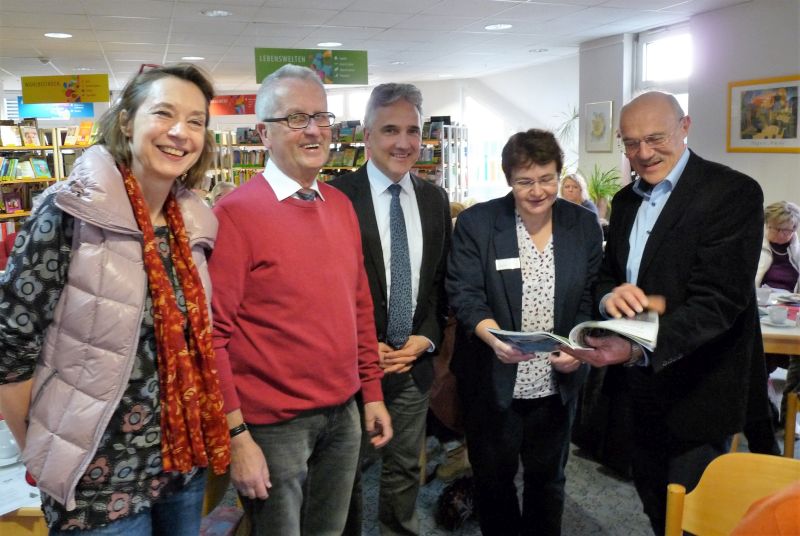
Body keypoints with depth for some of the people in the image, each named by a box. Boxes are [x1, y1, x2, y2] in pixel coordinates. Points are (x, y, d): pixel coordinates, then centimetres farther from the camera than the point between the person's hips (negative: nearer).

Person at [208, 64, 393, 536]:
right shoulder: (235, 213, -14)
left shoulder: (341, 204, 5)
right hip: (274, 425, -6)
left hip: (345, 413, 6)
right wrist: (237, 436, -15)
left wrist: (372, 391, 10)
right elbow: (213, 333, -15)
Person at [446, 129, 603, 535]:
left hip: (555, 381, 2)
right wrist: (494, 337, -32)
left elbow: (590, 299, 2)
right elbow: (465, 294, -14)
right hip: (492, 380, -2)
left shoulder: (584, 225, 0)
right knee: (493, 475, 14)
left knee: (547, 476, 18)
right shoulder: (476, 223, -9)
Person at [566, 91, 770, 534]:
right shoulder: (626, 200, 8)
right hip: (641, 382, 7)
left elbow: (719, 300, -24)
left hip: (699, 387, -6)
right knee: (650, 493, 21)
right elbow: (606, 272, 9)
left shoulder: (732, 193, -16)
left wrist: (640, 348, -38)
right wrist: (609, 295, -16)